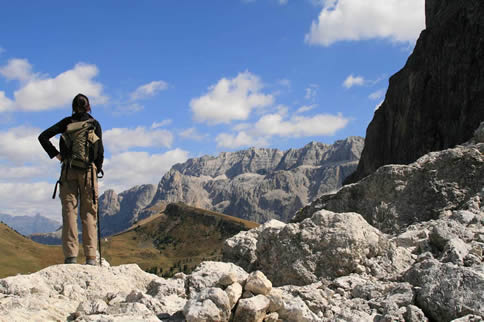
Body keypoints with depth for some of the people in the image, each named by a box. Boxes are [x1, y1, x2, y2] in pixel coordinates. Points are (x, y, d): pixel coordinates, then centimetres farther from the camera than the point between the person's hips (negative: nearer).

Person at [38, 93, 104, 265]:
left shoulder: (67, 122, 5)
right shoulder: (94, 124, 2)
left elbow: (43, 137, -1)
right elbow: (100, 150, -2)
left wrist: (56, 154, 4)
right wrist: (98, 169, 9)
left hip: (68, 170, 1)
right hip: (88, 170, -1)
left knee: (69, 211, 1)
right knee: (88, 213, 3)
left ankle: (70, 254, -7)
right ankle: (91, 256, -2)